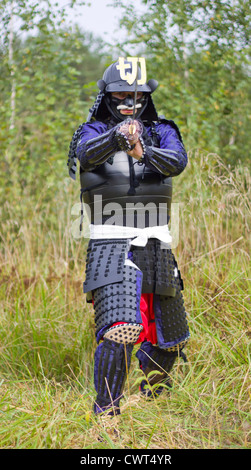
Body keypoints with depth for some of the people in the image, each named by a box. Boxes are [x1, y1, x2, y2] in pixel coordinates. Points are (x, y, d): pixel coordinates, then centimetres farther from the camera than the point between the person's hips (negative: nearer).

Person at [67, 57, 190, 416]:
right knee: (120, 329, -24)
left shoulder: (162, 131, 8)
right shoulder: (94, 131, 2)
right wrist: (116, 136, -43)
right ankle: (105, 410, -12)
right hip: (111, 246, -4)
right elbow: (86, 154, -23)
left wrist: (142, 151, -34)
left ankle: (153, 386, 45)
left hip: (155, 247, 4)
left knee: (170, 338, 16)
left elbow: (177, 162, -14)